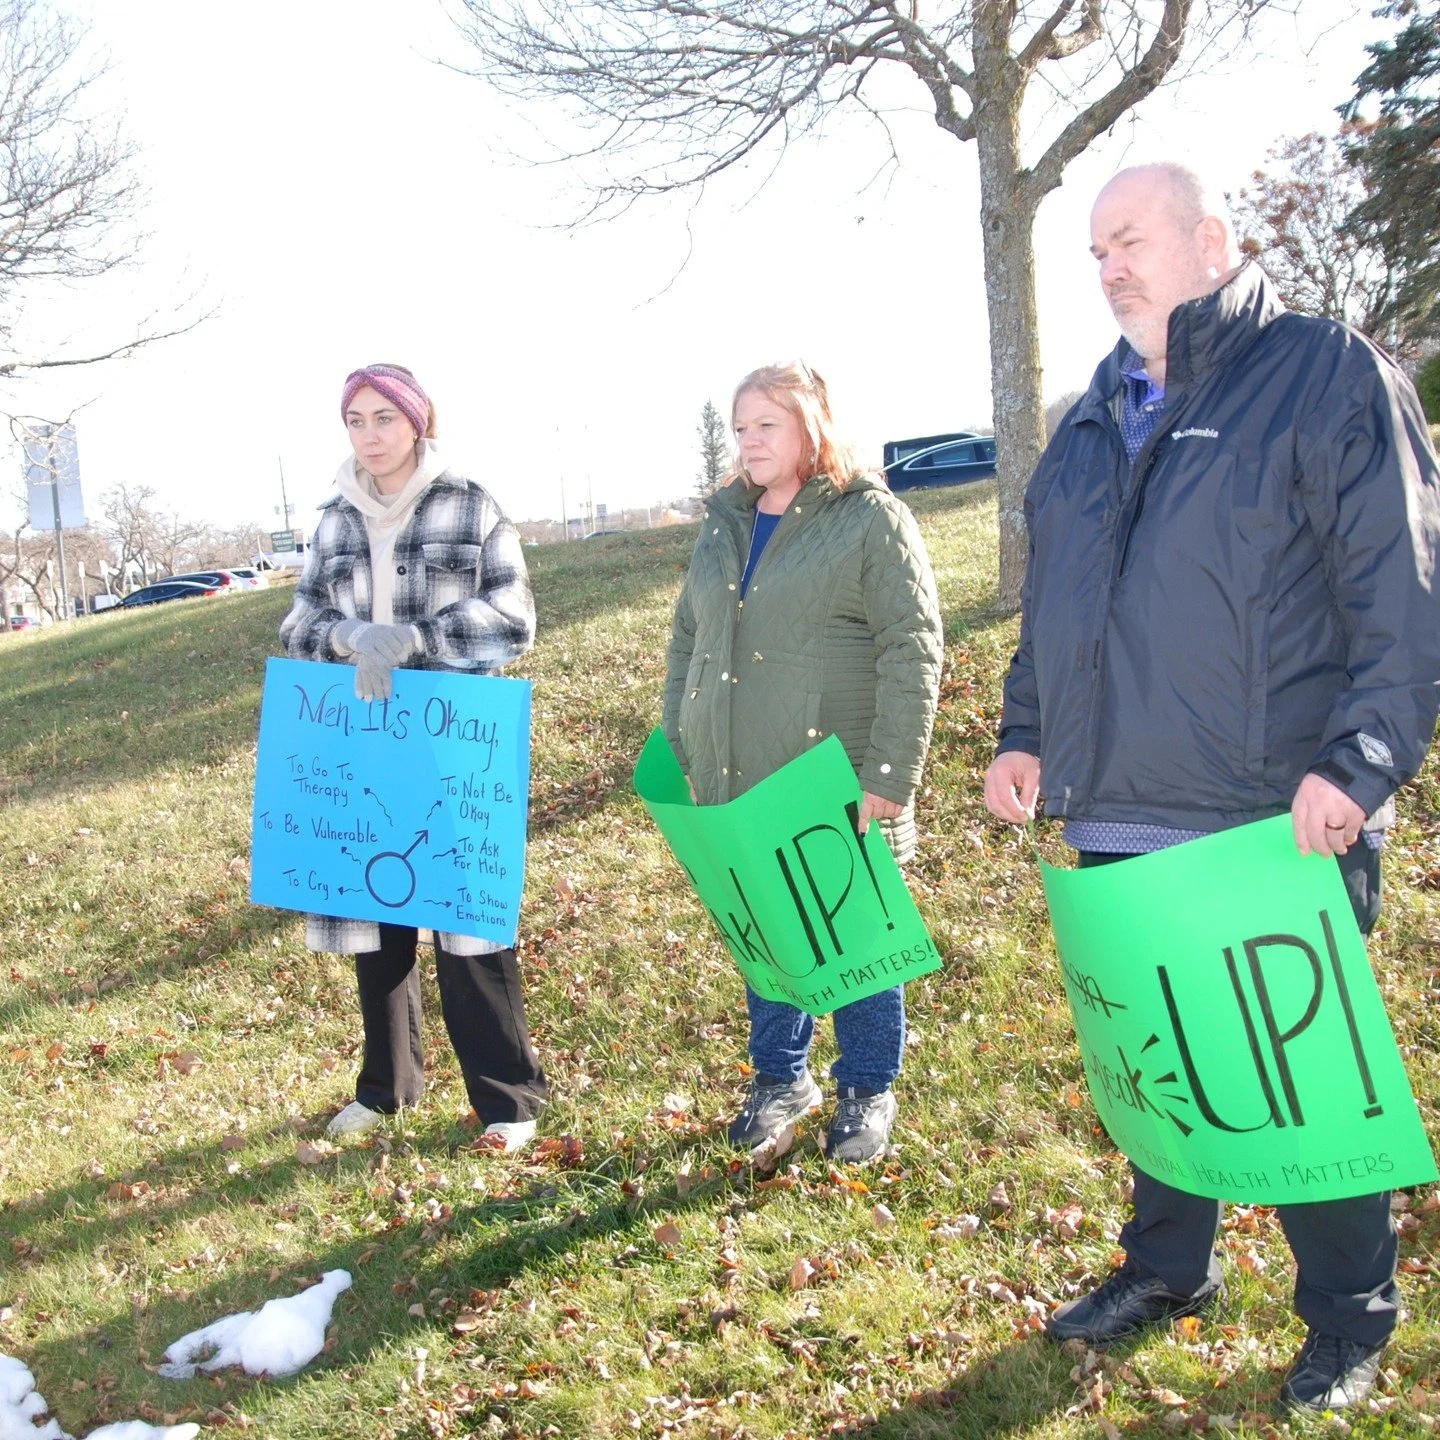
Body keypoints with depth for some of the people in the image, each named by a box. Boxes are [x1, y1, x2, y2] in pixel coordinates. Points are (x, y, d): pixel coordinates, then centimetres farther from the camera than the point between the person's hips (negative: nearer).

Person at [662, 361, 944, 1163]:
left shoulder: (872, 518, -7)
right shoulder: (725, 524, 12)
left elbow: (913, 652, -11)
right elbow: (688, 640, 20)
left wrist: (890, 775, -16)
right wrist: (676, 750, 14)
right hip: (739, 790, 6)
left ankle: (868, 1091, 27)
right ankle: (783, 1076, 35)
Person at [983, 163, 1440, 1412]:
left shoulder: (1326, 373, -5)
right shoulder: (1098, 415, 15)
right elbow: (1053, 603, 22)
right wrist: (1029, 735, 15)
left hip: (1276, 827, -6)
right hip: (1119, 817, 6)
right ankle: (1169, 1266, 38)